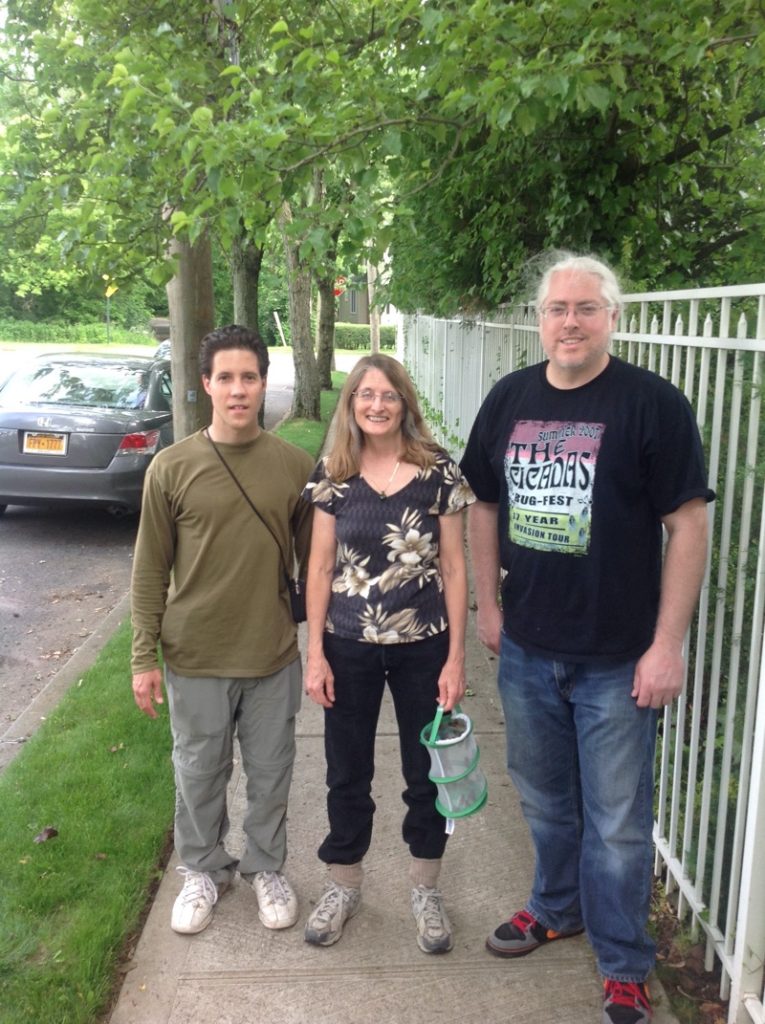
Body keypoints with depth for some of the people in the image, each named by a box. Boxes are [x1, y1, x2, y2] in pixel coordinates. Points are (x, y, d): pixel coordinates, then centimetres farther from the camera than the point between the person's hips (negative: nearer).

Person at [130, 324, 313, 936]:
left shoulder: (296, 466, -4)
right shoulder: (172, 467, -7)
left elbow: (313, 561, 5)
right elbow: (150, 570, -2)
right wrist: (145, 657, -3)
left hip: (273, 656, 1)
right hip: (195, 659, 0)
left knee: (271, 775, 15)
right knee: (199, 775, 16)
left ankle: (266, 868, 39)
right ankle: (205, 870, 39)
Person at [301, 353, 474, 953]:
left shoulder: (438, 470, -7)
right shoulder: (333, 474, -3)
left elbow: (453, 567, -5)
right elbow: (320, 568, 1)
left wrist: (456, 656, -6)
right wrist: (315, 653, -2)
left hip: (422, 646, -1)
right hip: (349, 649, 1)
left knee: (426, 773, 12)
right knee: (347, 774, 14)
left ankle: (426, 891, 35)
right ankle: (344, 886, 37)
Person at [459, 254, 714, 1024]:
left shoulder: (652, 403, -11)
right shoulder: (509, 399, 3)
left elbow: (687, 525, -12)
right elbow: (484, 505, 12)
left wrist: (666, 645, -14)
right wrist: (487, 603, 9)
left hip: (617, 658, -4)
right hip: (526, 648, 4)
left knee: (617, 822, 8)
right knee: (543, 800, 21)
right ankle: (555, 908, 45)